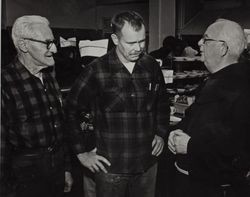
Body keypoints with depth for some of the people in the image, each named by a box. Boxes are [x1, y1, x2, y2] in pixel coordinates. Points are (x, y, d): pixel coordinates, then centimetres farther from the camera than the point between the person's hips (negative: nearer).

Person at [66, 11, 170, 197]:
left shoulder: (152, 66, 1)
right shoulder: (97, 70, -12)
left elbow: (162, 103, 18)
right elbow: (70, 110, -5)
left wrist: (161, 133, 8)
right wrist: (81, 152, -4)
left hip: (147, 164, 4)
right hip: (110, 167, -3)